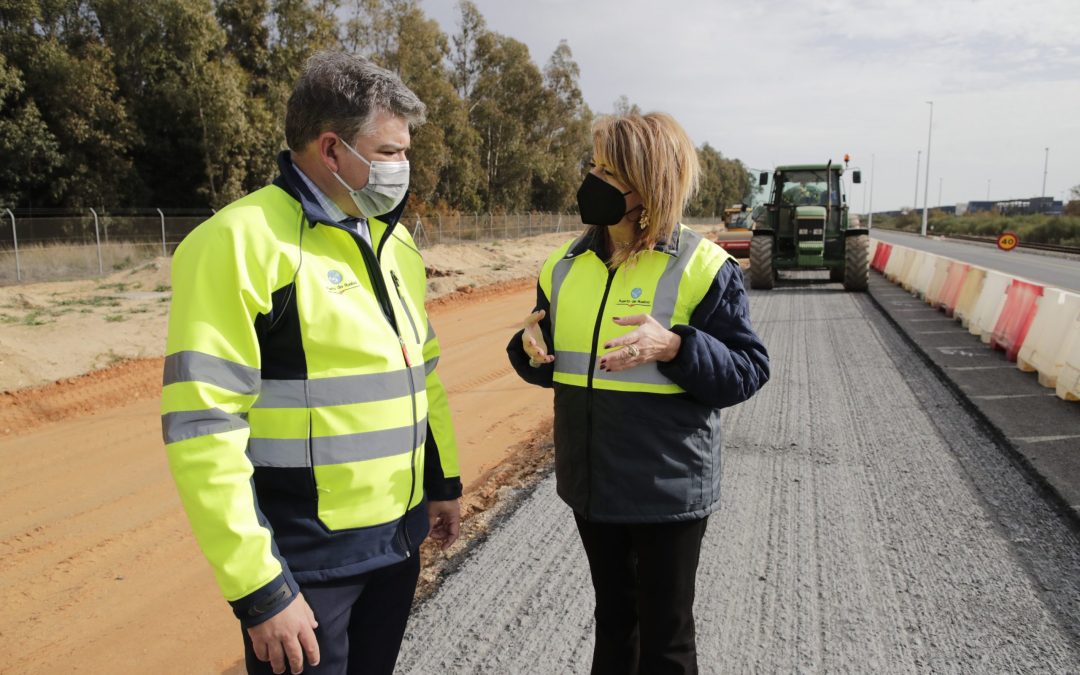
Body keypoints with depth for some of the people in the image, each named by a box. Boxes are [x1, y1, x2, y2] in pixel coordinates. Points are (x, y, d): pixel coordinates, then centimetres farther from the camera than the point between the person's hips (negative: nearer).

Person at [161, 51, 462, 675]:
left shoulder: (394, 240, 8)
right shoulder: (240, 241, -17)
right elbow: (203, 429, -20)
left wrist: (445, 480, 16)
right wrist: (258, 589, -18)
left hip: (399, 540, 7)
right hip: (305, 563, -7)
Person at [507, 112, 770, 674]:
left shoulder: (702, 267, -13)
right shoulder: (565, 265, 3)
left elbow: (748, 369, -12)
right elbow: (550, 365, 11)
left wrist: (673, 347, -28)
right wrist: (530, 349, -11)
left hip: (668, 490, -5)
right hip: (591, 484, 5)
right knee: (613, 616, 25)